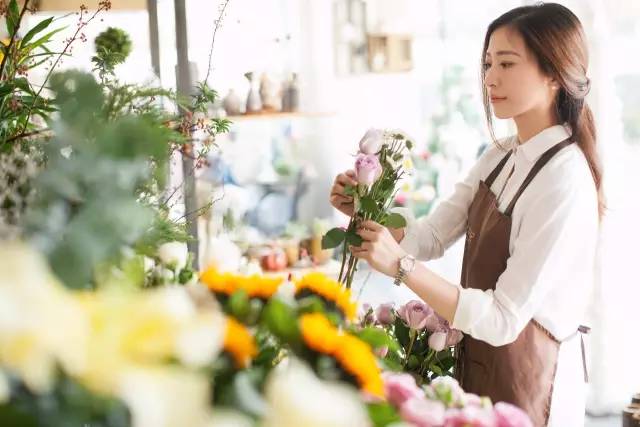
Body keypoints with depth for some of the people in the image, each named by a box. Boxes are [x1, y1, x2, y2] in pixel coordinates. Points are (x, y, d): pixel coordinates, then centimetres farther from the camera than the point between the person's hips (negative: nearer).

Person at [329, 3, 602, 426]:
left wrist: (400, 265, -32)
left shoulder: (564, 184, -25)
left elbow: (503, 320, -27)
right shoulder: (500, 157, 0)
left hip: (527, 379, -7)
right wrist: (366, 211, -15)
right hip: (479, 359, 7)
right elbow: (433, 237, 3)